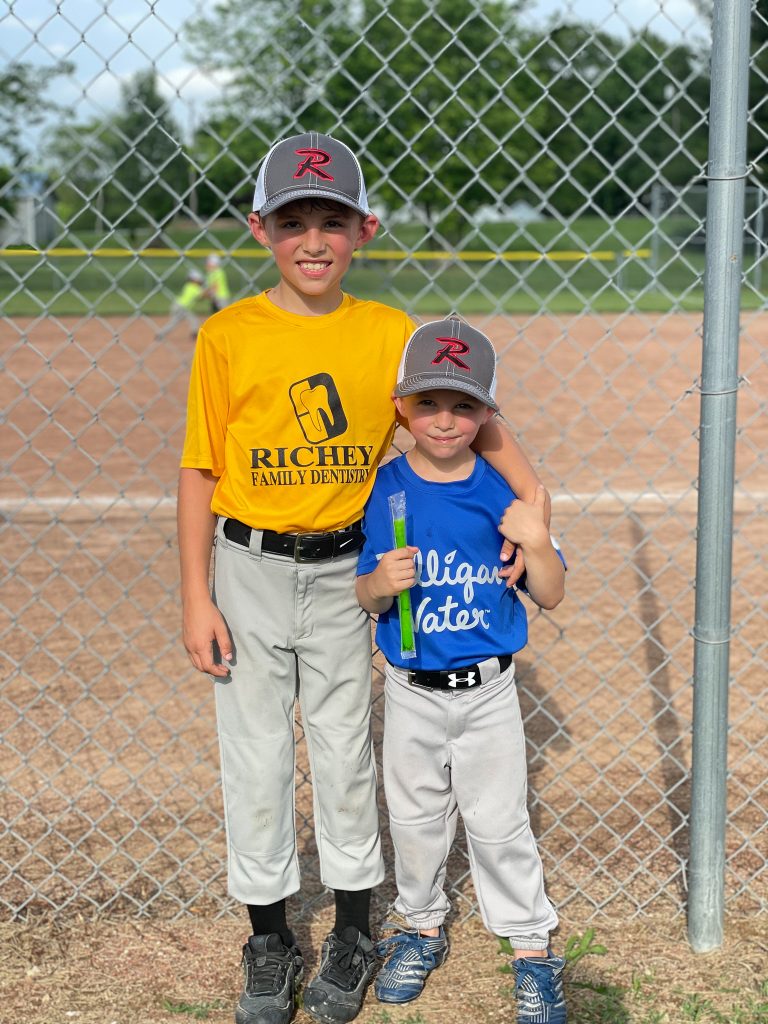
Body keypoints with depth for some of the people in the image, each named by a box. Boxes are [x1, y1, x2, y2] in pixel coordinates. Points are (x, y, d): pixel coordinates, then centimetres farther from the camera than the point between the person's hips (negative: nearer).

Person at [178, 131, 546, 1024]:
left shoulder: (390, 334, -4)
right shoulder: (227, 336, -7)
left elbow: (474, 422, -1)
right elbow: (200, 471, -3)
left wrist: (532, 504, -16)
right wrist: (196, 598, -5)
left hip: (345, 572, 1)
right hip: (249, 571, -1)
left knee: (346, 751, 12)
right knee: (256, 758, 8)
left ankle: (353, 933, 31)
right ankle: (269, 940, 27)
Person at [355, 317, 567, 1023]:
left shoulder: (504, 492, -9)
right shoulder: (385, 488, -9)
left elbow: (550, 597, -4)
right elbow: (365, 598, -4)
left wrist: (537, 544, -23)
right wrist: (382, 582, -26)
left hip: (488, 691, -1)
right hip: (412, 693, 1)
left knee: (500, 824, 8)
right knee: (415, 819, 17)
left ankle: (532, 947, 26)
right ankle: (421, 926, 39)